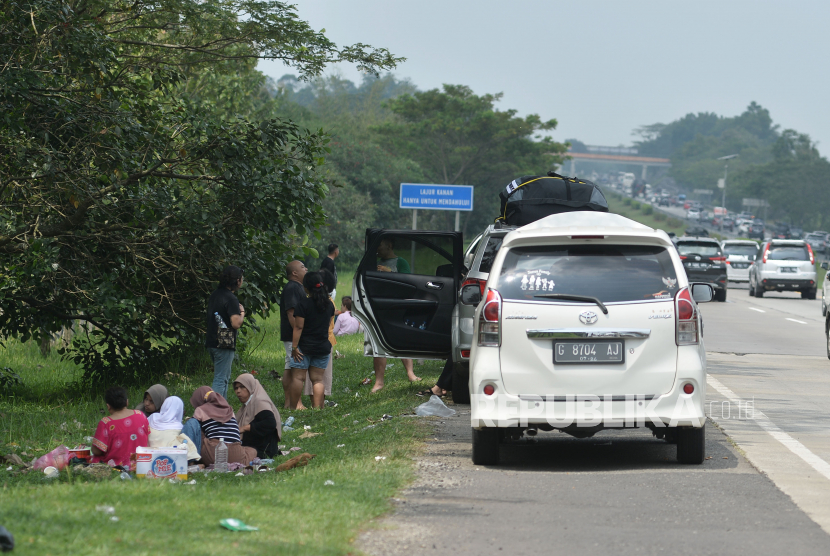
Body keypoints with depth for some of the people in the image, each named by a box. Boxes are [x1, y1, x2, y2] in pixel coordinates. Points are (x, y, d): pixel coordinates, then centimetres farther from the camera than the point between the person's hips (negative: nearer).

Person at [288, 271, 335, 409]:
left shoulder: (304, 304, -12)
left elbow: (298, 327, -13)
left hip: (304, 346, -5)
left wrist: (294, 347, -11)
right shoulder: (329, 304, 5)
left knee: (297, 377, 2)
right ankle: (317, 407, 0)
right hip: (323, 347, 5)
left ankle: (292, 407, 5)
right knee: (317, 379, 7)